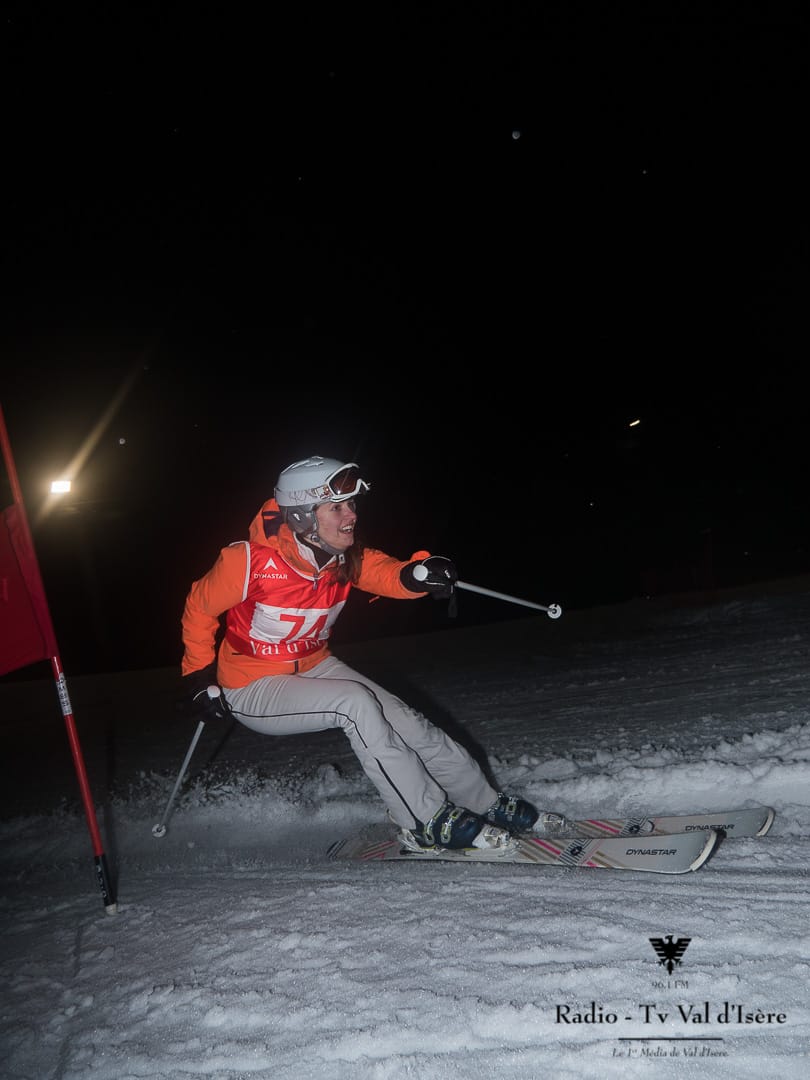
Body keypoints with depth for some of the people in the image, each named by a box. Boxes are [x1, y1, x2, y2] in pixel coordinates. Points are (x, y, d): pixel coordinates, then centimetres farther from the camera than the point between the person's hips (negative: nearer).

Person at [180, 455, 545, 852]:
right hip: (253, 690, -6)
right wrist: (200, 677, -8)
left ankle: (489, 804, 14)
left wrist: (418, 573, -38)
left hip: (314, 667, 6)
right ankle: (426, 822, -18)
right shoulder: (250, 561, -25)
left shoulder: (347, 558, -8)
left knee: (409, 725, -4)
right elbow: (199, 607, -11)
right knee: (354, 702, -30)